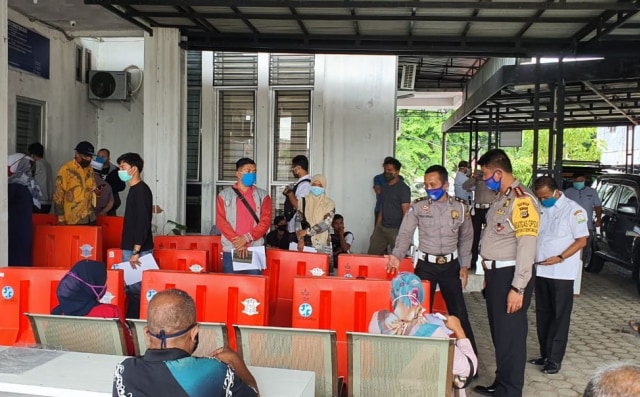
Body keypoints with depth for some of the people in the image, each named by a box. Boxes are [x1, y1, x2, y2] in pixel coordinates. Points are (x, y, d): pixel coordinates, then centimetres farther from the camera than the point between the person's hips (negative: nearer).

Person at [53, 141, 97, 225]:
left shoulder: (90, 169, 10)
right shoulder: (66, 169, -9)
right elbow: (58, 195, -9)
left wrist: (96, 192, -2)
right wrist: (61, 219, -11)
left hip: (90, 218, 6)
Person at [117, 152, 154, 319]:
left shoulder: (141, 190, -14)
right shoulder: (135, 190, 15)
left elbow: (143, 222, -21)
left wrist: (136, 251, -23)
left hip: (137, 249, -9)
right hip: (131, 248, 9)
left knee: (134, 288, -5)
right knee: (131, 287, 11)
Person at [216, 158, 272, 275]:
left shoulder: (263, 195, 9)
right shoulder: (224, 195, 8)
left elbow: (266, 221, 0)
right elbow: (221, 221, 0)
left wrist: (247, 238, -13)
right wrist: (237, 242, -11)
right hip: (230, 250, 0)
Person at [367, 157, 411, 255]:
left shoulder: (403, 188, -9)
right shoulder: (384, 188, 13)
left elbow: (406, 213, -13)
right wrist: (376, 229, 14)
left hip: (396, 230, -7)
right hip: (381, 228, 7)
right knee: (371, 254, 6)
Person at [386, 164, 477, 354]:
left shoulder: (460, 208, -2)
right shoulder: (417, 207, -6)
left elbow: (466, 239, 8)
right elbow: (405, 234, -10)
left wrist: (465, 265, 3)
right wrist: (396, 255, -26)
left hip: (450, 265, 1)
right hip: (425, 265, -1)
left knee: (459, 312, 7)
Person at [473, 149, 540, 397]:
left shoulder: (521, 200, -18)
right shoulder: (501, 197, 13)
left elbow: (527, 246, -23)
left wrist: (518, 288, -24)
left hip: (509, 275, -10)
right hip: (496, 273, 10)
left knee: (510, 335, 0)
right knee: (499, 332, 19)